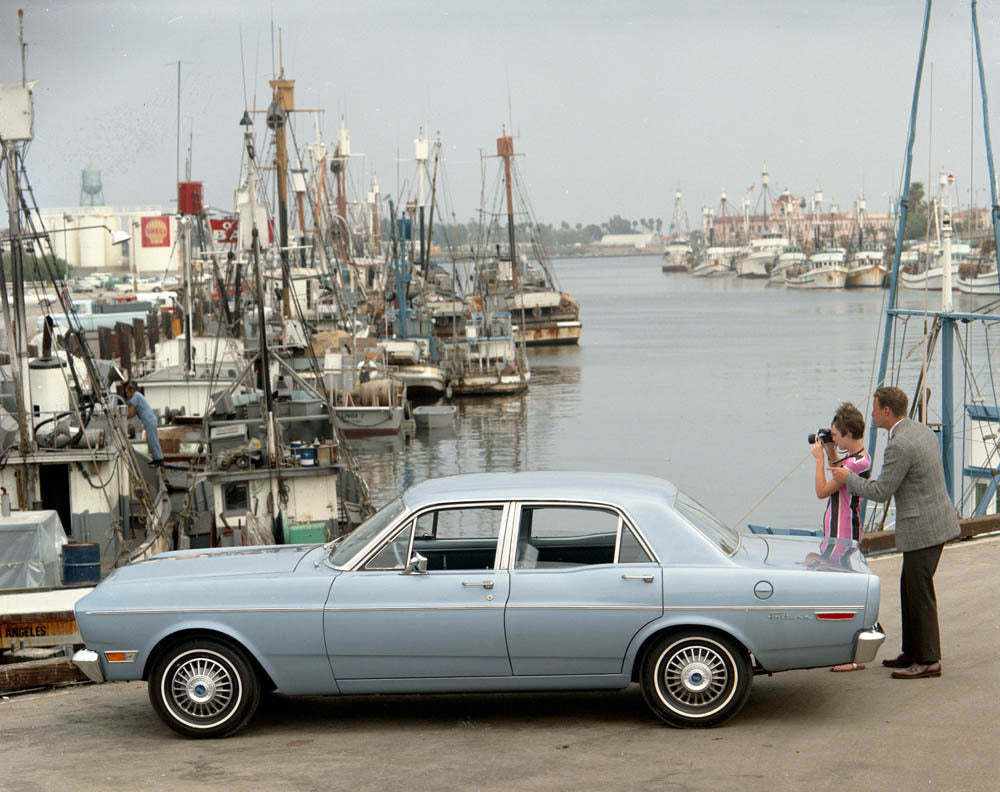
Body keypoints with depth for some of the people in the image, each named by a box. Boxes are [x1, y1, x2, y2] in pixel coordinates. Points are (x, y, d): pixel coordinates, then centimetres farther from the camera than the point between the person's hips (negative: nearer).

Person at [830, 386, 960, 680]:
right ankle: (912, 652, 25)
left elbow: (880, 492, -15)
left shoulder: (899, 446, -21)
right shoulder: (921, 430, 10)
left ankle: (928, 661, 5)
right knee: (910, 587, 17)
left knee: (920, 593, -1)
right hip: (936, 520, 10)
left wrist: (848, 478, -1)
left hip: (922, 528, -10)